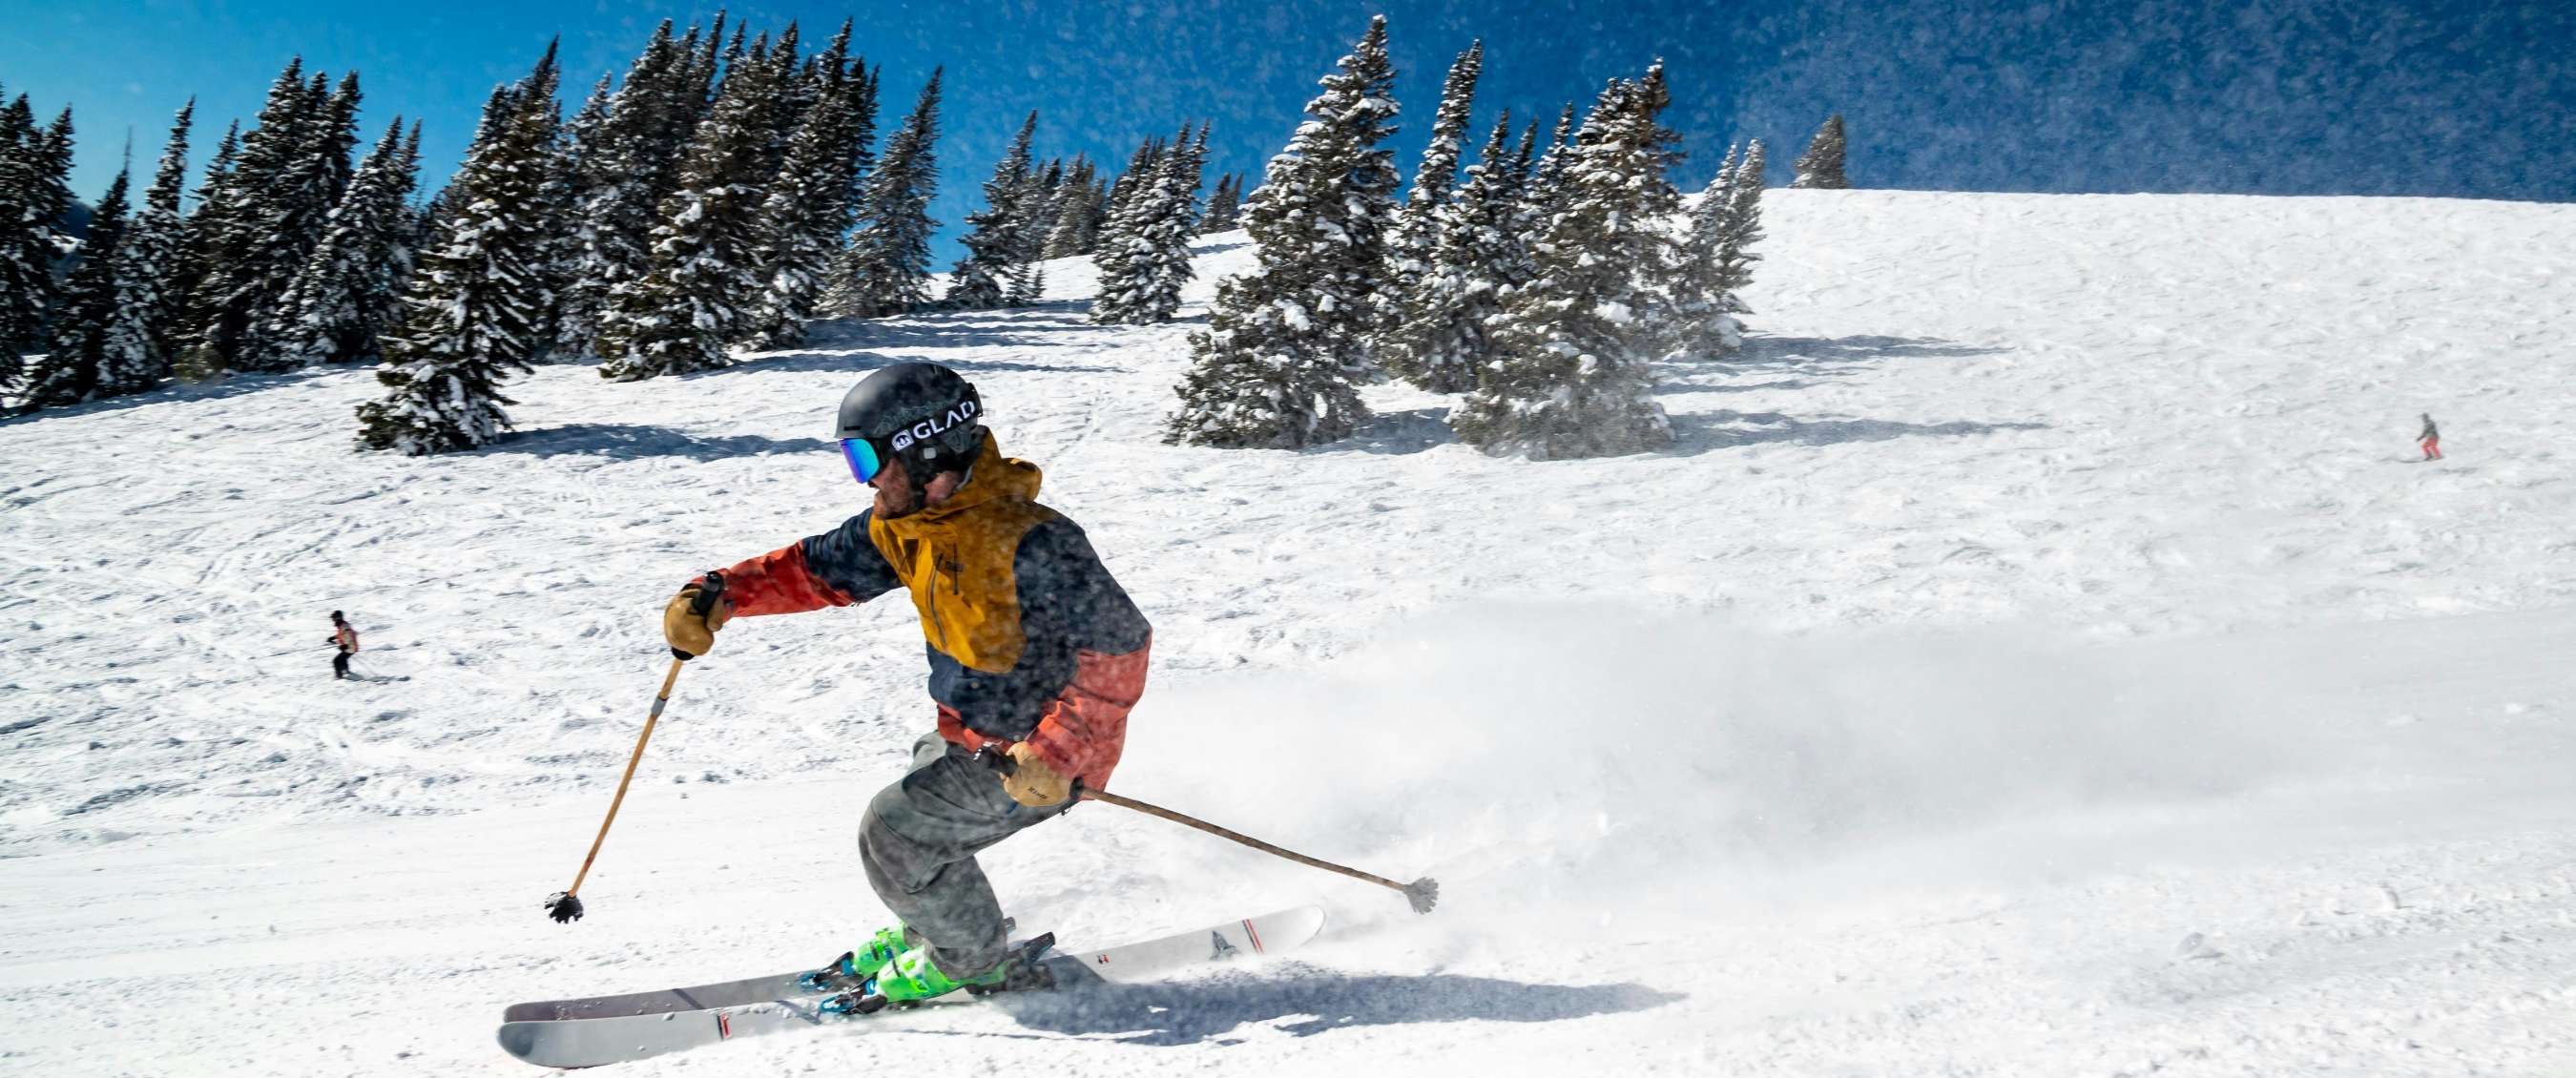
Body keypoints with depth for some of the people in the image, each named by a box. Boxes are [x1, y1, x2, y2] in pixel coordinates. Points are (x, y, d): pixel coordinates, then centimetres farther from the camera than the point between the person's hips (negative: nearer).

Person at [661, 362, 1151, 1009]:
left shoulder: (1030, 545, -31)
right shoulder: (905, 525, -4)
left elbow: (1121, 646, -29)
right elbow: (820, 568, 6)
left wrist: (1053, 754, -34)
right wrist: (722, 595, -9)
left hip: (1039, 758, -8)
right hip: (968, 736, 8)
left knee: (895, 834, -9)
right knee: (904, 819, 17)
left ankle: (971, 960, 15)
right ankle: (932, 929, 43)